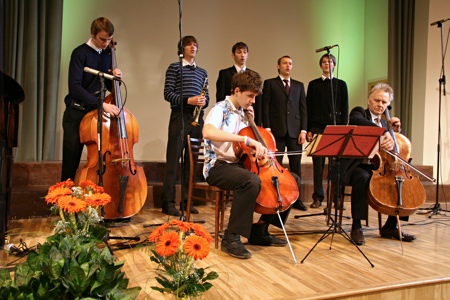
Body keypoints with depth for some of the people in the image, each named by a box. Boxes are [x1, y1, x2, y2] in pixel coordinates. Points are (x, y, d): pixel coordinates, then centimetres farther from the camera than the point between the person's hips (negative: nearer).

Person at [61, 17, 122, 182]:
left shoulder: (107, 55, 9)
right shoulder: (80, 53, -9)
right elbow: (75, 87, -22)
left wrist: (116, 78, -6)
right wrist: (102, 104, -32)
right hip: (76, 114, -5)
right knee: (71, 165, -2)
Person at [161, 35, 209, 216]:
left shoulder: (202, 72, 19)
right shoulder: (174, 68, 3)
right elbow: (168, 94, -6)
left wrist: (204, 101, -5)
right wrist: (188, 100, -18)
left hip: (197, 118, 5)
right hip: (179, 117, -5)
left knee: (191, 161, 7)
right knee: (173, 160, -5)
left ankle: (186, 201, 15)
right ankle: (168, 202, 0)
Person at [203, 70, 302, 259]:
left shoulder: (243, 112, 14)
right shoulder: (220, 109, -9)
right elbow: (208, 132, -33)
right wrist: (247, 140, -37)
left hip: (240, 165, 8)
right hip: (218, 166, -8)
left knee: (293, 179, 2)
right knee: (252, 181, -41)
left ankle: (260, 229, 5)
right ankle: (231, 237, -24)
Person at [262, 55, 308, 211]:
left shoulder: (299, 85, 18)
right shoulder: (270, 83, 8)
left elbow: (303, 109, 12)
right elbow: (265, 108, 1)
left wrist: (303, 130, 1)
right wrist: (267, 129, -7)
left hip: (295, 131, 3)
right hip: (277, 130, -3)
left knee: (296, 166, 3)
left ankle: (297, 199, 11)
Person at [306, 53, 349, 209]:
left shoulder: (341, 84, 11)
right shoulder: (313, 84, 12)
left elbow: (345, 109, 7)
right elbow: (308, 107, 8)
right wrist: (308, 129, 0)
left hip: (335, 128, 0)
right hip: (317, 128, 0)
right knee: (318, 163, 0)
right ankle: (318, 197, 6)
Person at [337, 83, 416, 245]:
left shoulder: (384, 123, 22)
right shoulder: (359, 111, 2)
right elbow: (356, 120, -27)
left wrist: (397, 131, 4)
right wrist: (384, 132, -39)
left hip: (378, 167, 7)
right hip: (356, 166, -7)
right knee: (363, 177, -37)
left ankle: (390, 226, 5)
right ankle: (356, 227, -26)